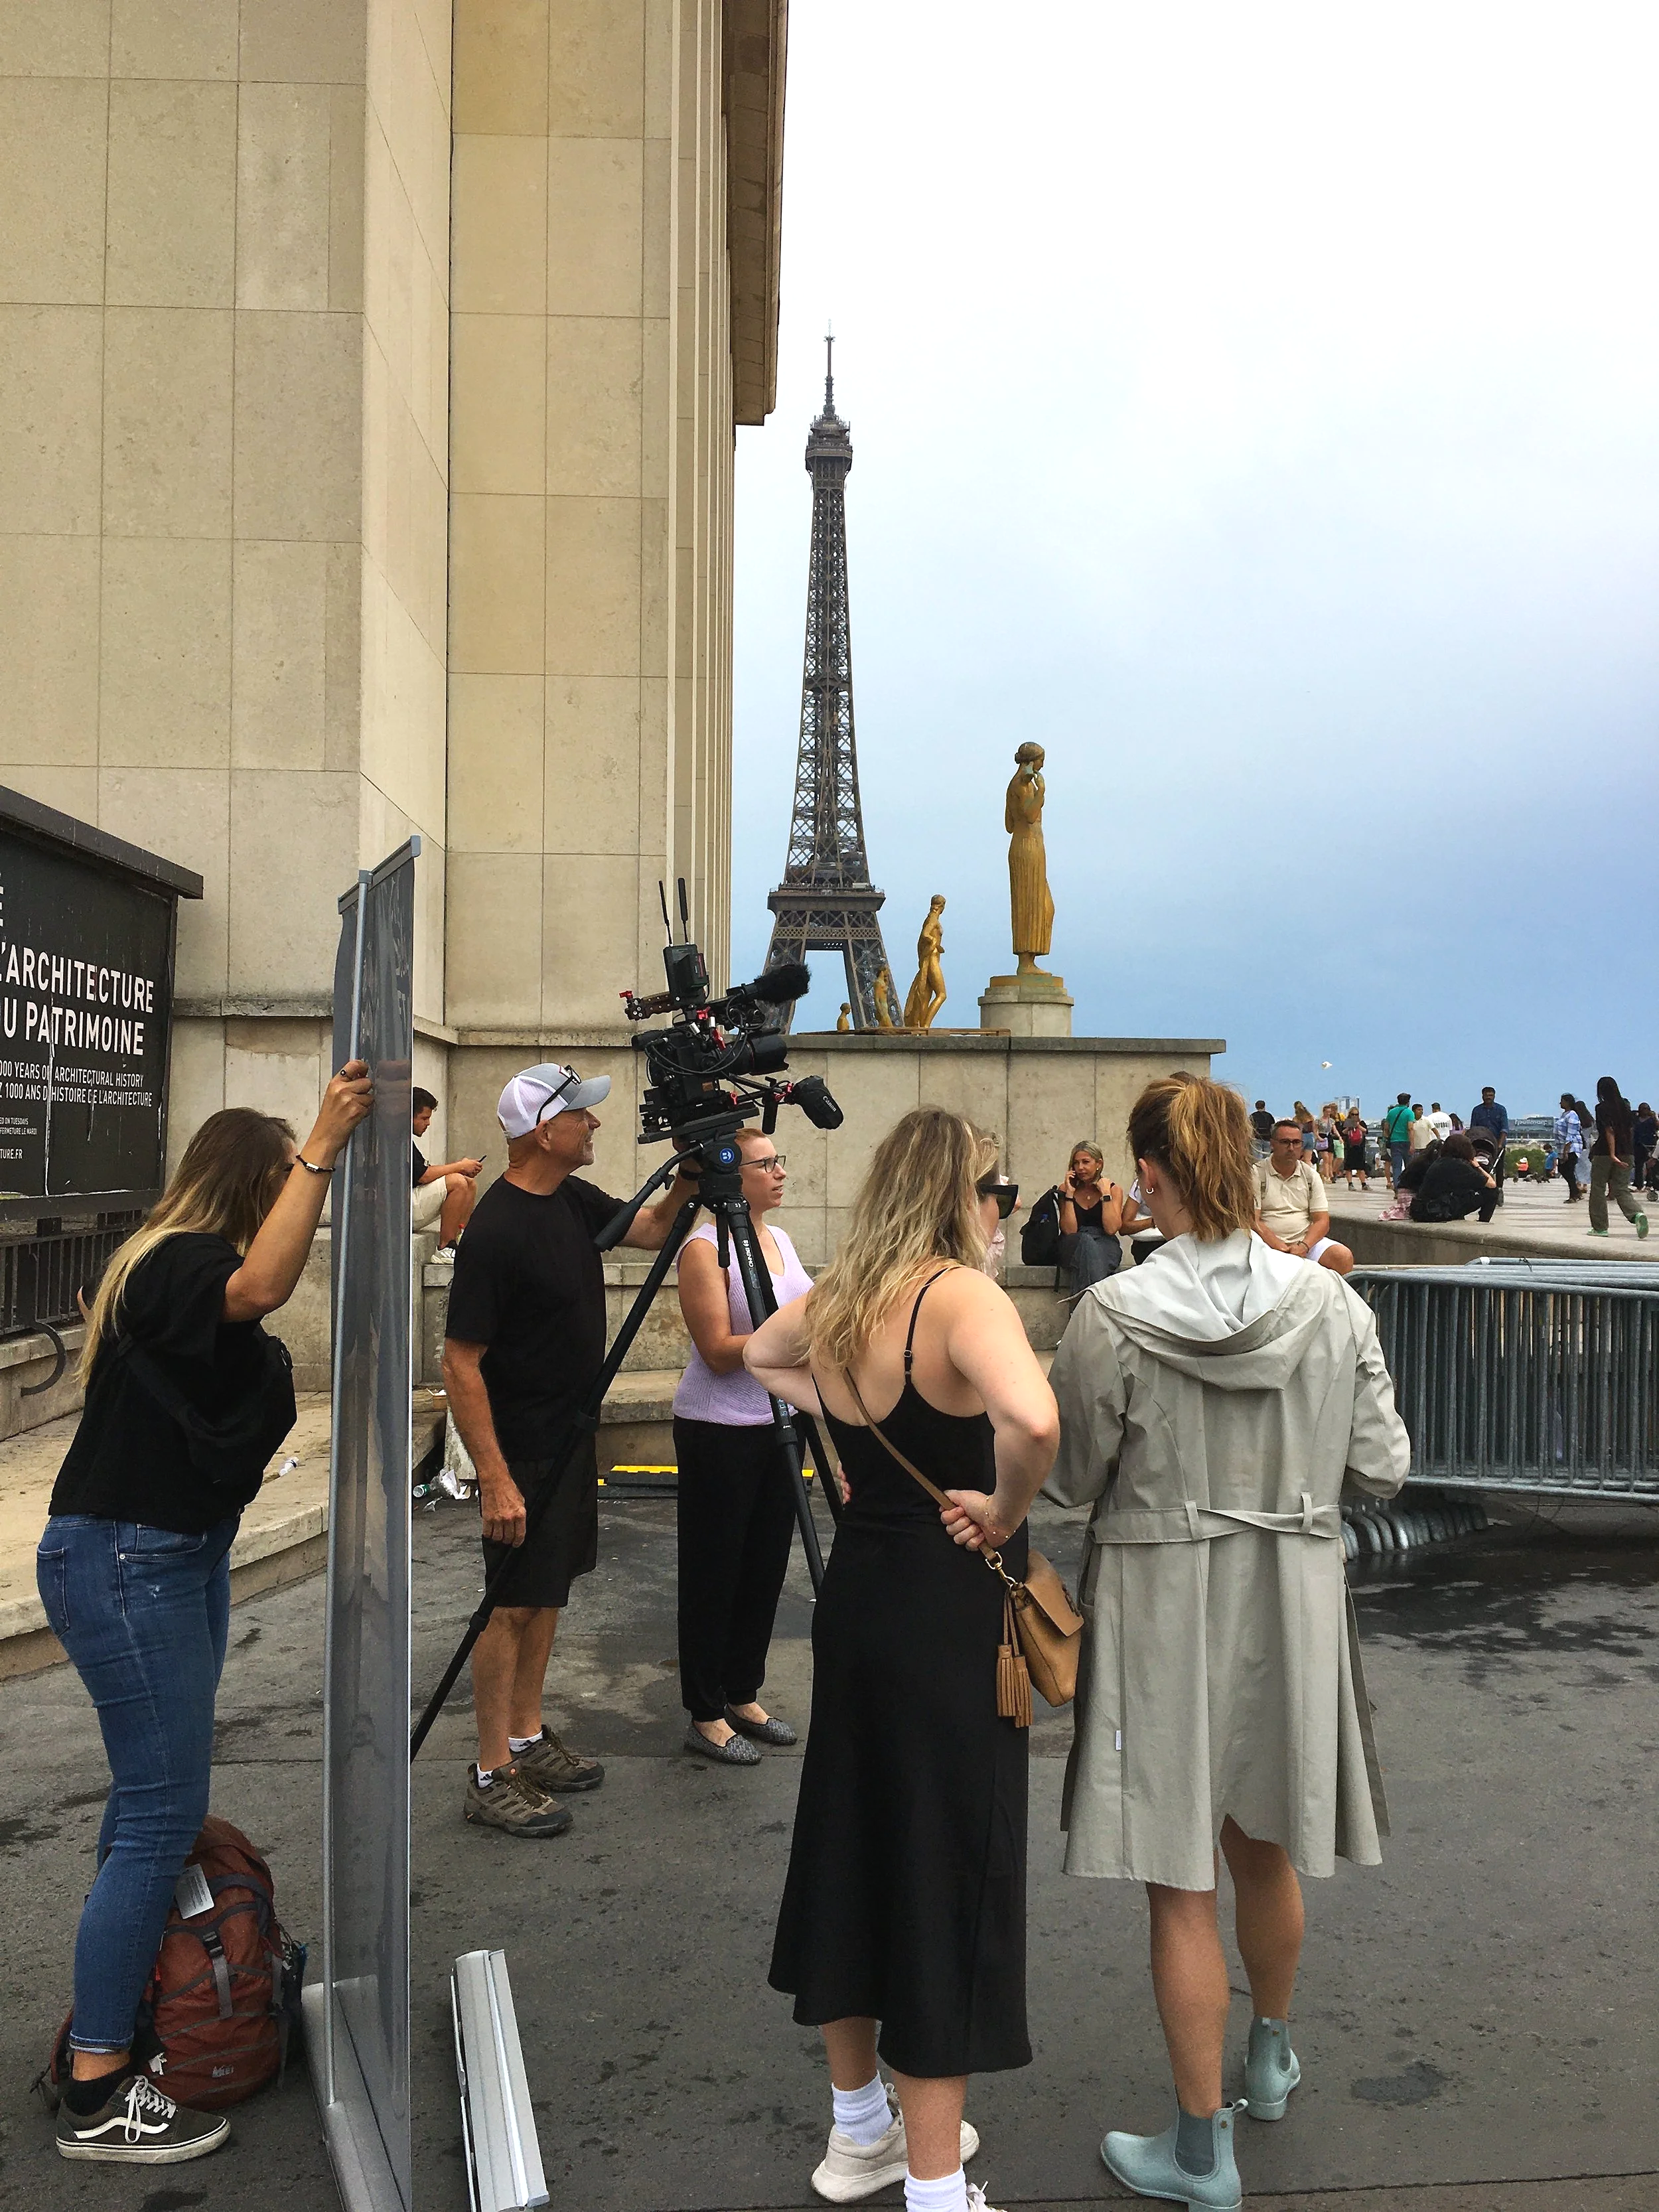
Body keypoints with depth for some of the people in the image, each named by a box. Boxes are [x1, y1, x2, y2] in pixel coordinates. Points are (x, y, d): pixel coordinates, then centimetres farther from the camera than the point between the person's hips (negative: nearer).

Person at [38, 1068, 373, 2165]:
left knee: (161, 1796, 17)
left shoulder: (184, 1269, 13)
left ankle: (125, 2002, 32)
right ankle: (97, 2098, 2)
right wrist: (322, 1148, -39)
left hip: (182, 1554, 10)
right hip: (122, 1564, -10)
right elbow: (262, 1286, -39)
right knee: (163, 1809, -7)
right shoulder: (169, 1265, -17)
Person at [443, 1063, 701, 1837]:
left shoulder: (572, 1200, 3)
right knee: (514, 1604, 0)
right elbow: (460, 1364, -22)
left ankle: (528, 1739, 30)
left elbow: (648, 1230, 17)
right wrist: (494, 1480, -23)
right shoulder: (496, 1230, -23)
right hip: (524, 1454, -9)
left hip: (570, 1439, 9)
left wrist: (687, 1179, -3)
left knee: (547, 1595, 17)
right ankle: (491, 1778, 12)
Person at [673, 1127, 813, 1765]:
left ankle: (744, 1697, 29)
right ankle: (705, 1716, 16)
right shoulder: (705, 1248, -13)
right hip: (718, 1430, -7)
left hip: (778, 1424, 8)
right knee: (714, 1573, 4)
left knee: (765, 1567, 15)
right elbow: (720, 1351, -18)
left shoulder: (781, 1241, 10)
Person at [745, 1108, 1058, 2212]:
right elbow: (1033, 1419, -40)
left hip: (859, 1596, 8)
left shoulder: (833, 1301, 3)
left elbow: (758, 1356, 25)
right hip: (951, 1614, -8)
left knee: (854, 1845, 20)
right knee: (946, 1881, 5)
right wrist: (1007, 1508, -21)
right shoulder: (963, 1296, -20)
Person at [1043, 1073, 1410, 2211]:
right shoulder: (1332, 1304, -10)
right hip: (1289, 1604, 4)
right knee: (1266, 1848, 26)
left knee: (1182, 1884, 11)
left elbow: (1071, 1479, -7)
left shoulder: (1113, 1319, -19)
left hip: (1163, 1610, -4)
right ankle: (1273, 2055, 49)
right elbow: (1383, 1467, -3)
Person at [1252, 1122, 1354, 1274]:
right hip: (1269, 1244, -4)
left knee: (1344, 1258, -21)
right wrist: (1282, 1249, -19)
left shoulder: (1311, 1175, 14)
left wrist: (1303, 1247, -12)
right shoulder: (1256, 1174, 1)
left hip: (1307, 1241, 4)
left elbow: (1322, 1221, 8)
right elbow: (1253, 1221, -7)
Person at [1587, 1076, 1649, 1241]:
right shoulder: (1626, 1105, 8)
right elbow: (1632, 1129, 11)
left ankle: (1600, 1227, 10)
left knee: (1598, 1189, 8)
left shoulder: (1602, 1108, -10)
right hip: (1626, 1153, 5)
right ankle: (1637, 1214, -22)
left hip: (1604, 1153, -5)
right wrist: (1629, 1150, 18)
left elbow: (1610, 1131, -18)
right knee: (1621, 1190, 5)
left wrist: (1613, 1155, -22)